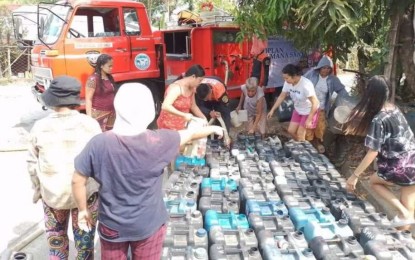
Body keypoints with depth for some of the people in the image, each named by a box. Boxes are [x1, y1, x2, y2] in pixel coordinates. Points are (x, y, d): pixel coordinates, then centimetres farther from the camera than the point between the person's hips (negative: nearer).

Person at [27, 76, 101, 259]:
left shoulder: (40, 127, -10)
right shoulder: (90, 124, -15)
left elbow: (32, 165, -1)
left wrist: (38, 189, 16)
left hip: (51, 194, 1)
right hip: (86, 192, -1)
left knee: (56, 236, 25)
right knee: (84, 236, 19)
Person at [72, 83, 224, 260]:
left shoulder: (98, 144, -18)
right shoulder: (158, 141, -20)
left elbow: (78, 181, -9)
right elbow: (190, 134, -2)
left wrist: (83, 209, 8)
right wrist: (212, 129, 16)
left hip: (112, 225, 1)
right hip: (148, 224, -1)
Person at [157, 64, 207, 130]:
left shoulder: (191, 89, 4)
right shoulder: (176, 88, -21)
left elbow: (193, 106, 16)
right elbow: (165, 106, -33)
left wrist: (204, 119, 5)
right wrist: (184, 115, -32)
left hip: (181, 127, 8)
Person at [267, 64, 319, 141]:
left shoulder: (305, 85, -34)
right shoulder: (288, 83, -15)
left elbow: (315, 103, -29)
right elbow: (281, 96, 0)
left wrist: (309, 120, -28)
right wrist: (272, 110, -3)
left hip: (309, 111, -6)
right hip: (298, 110, 7)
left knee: (300, 134, -4)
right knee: (291, 131, 8)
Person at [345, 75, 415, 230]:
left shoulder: (378, 120, -19)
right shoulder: (393, 108, 5)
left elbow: (372, 152, -19)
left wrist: (355, 176, -14)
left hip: (402, 168, -7)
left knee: (374, 181, 20)